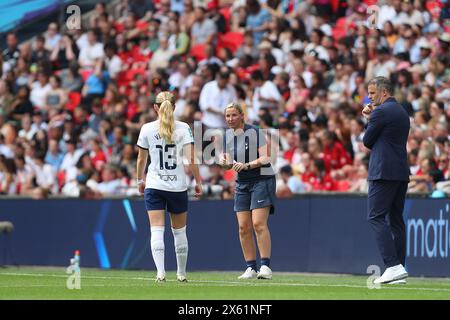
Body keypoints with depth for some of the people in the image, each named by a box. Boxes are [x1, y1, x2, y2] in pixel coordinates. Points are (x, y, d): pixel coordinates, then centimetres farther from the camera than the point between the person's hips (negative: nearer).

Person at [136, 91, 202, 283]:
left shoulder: (147, 129, -3)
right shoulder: (183, 128, -5)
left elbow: (141, 160, 5)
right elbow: (191, 159, -10)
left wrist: (140, 180, 20)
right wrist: (198, 182, 1)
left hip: (154, 186, -1)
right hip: (178, 186, 1)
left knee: (156, 231, -5)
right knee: (179, 231, 14)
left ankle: (160, 272, -18)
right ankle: (181, 273, 22)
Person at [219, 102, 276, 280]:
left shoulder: (254, 132, -12)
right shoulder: (227, 136, 7)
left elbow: (265, 158, -15)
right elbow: (229, 162, 14)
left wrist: (247, 165, -27)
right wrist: (224, 162, -9)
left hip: (262, 179, -6)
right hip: (242, 183, 6)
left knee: (258, 224, -16)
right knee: (243, 227, -1)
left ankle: (265, 266, -14)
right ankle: (251, 268, 4)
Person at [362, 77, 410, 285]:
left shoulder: (381, 112, -10)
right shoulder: (402, 113, 19)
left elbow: (367, 141, -4)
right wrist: (371, 118, 13)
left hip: (383, 172, -9)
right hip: (402, 172, 9)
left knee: (376, 217, -10)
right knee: (396, 219, 10)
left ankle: (394, 266, -21)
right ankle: (398, 269, 8)